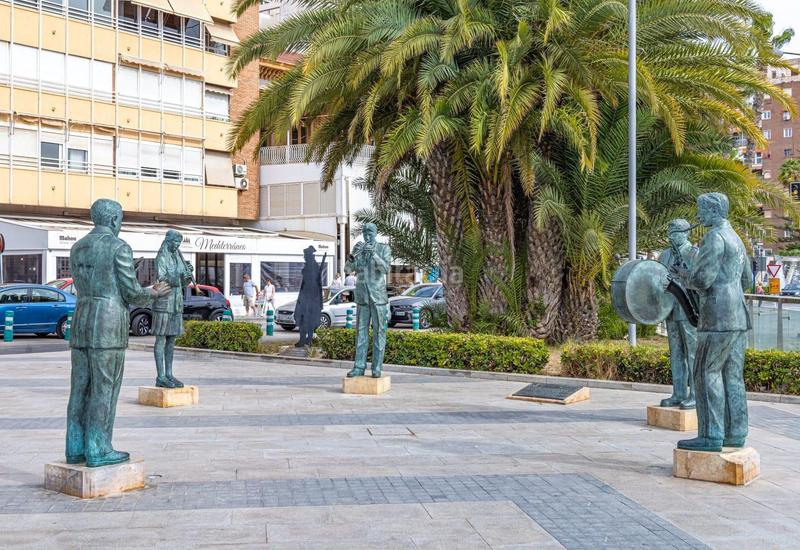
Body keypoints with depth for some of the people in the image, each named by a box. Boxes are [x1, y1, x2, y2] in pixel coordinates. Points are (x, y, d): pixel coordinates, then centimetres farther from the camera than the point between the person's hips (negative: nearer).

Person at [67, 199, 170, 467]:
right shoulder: (119, 247, -8)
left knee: (81, 389, 10)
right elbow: (131, 292, -9)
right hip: (108, 326, -7)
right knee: (104, 390, -3)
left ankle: (77, 448, 12)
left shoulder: (77, 249, 14)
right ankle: (98, 451, -1)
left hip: (81, 323, 7)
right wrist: (152, 294, 14)